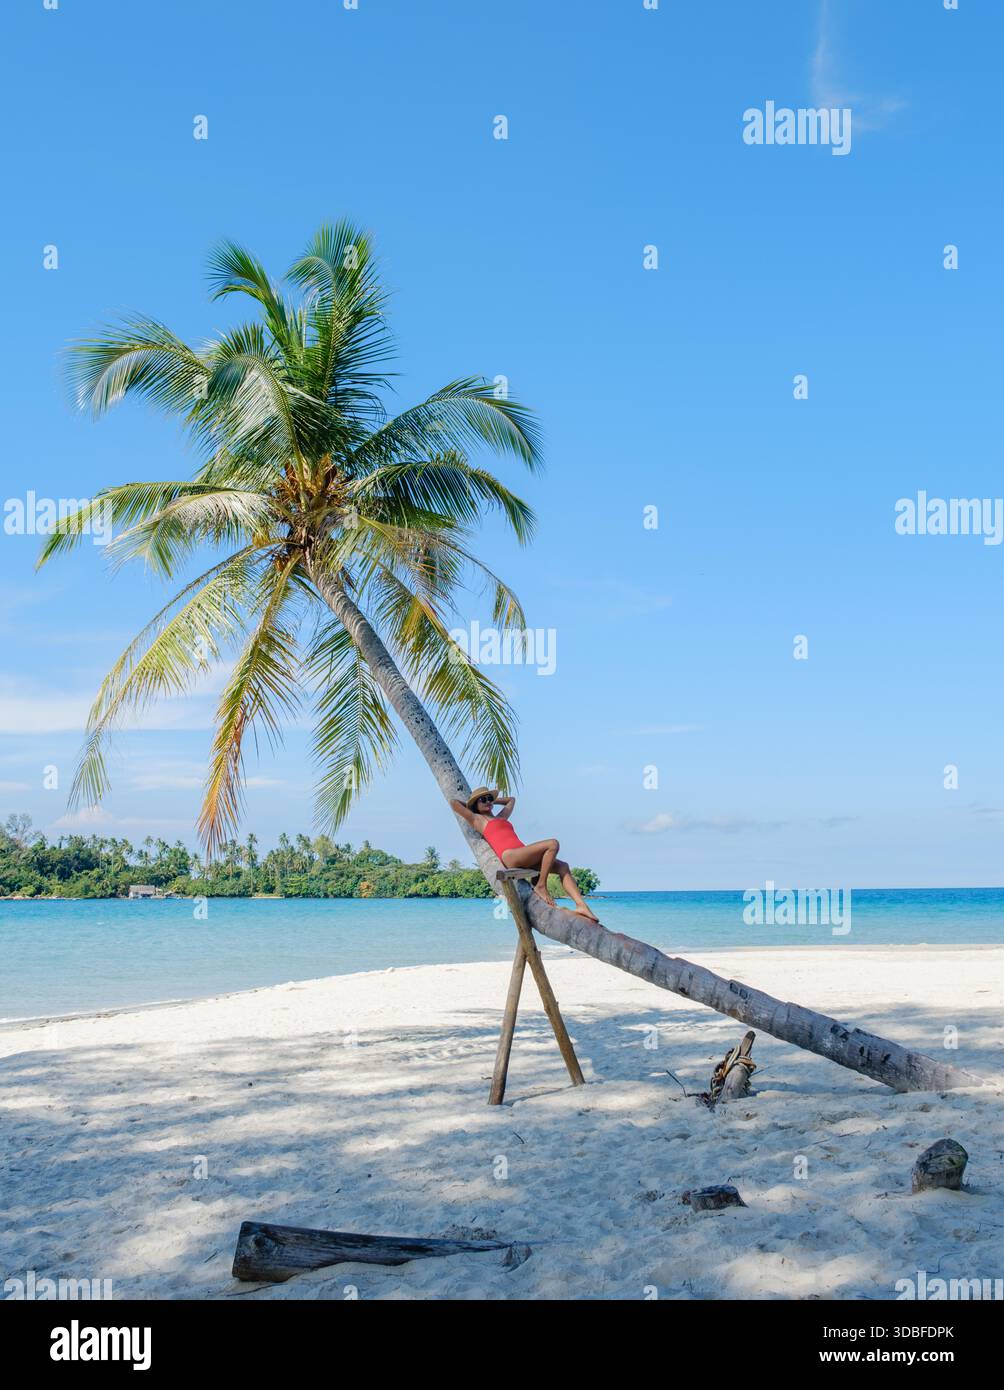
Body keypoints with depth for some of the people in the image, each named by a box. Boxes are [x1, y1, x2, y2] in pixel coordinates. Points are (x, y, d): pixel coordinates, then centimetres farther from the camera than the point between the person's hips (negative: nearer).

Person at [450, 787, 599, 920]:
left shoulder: (501, 817, 34)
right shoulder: (477, 819, 13)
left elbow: (511, 800, 53)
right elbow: (454, 803, 10)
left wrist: (493, 800, 49)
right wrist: (468, 803, 29)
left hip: (523, 858, 8)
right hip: (510, 856, -8)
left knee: (563, 867, -6)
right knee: (552, 844, -23)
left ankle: (581, 905, -16)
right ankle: (541, 886, -16)